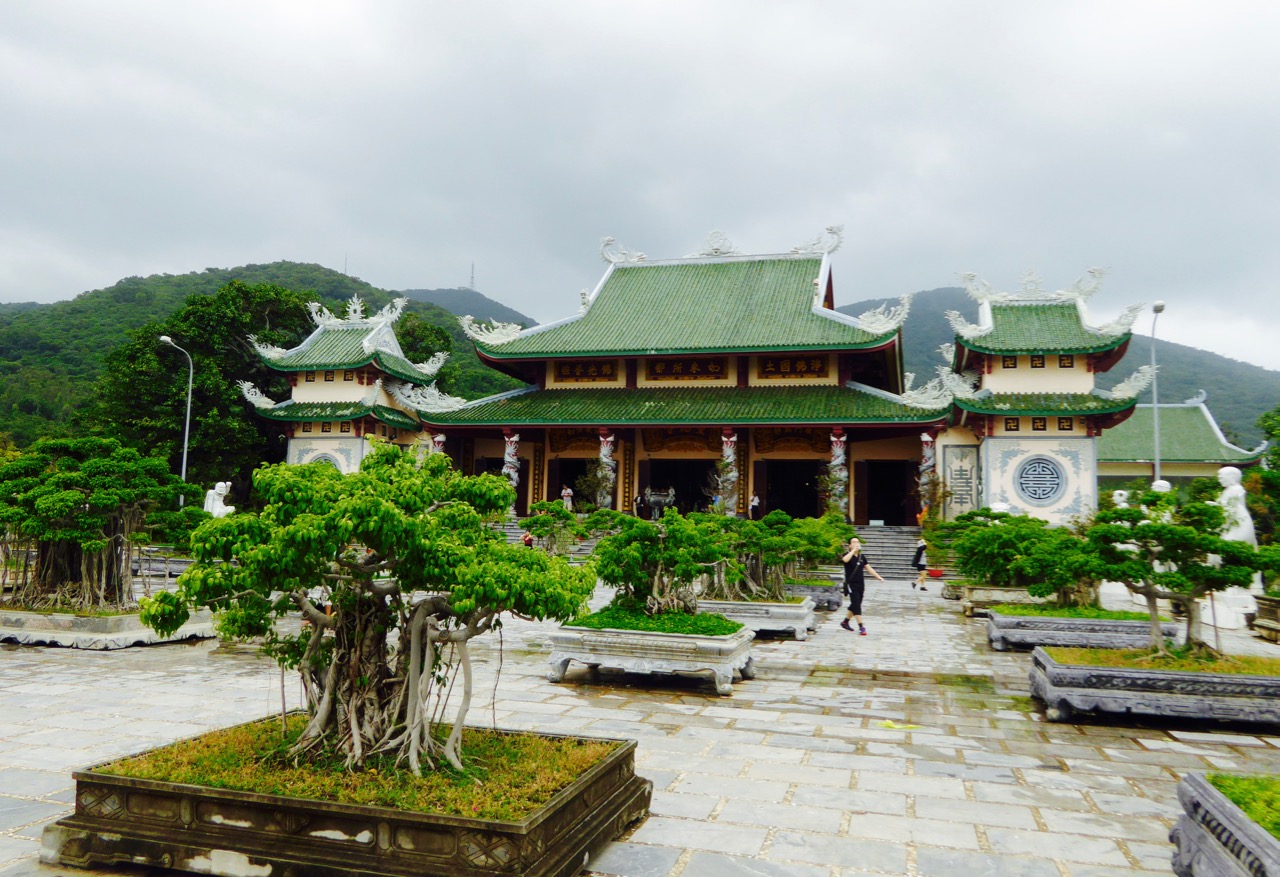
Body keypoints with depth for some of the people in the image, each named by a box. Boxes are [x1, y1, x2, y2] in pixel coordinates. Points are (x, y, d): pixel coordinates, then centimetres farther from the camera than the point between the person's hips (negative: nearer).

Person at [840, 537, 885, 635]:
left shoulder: (862, 556, 9)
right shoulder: (848, 555, -9)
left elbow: (869, 568, 12)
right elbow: (845, 560, -34)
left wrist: (879, 577, 6)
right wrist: (853, 550, -27)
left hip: (860, 585, 6)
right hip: (851, 585, -6)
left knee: (855, 606, 14)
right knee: (856, 606, -10)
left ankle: (845, 622, 30)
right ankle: (861, 627, -11)